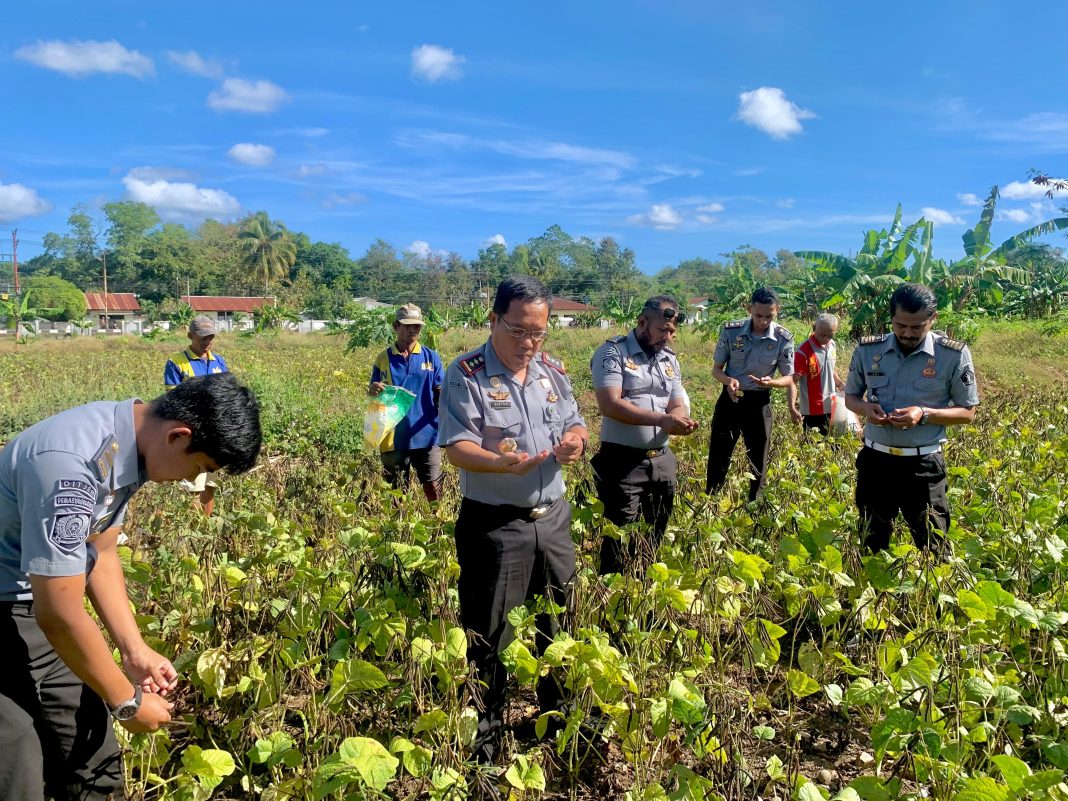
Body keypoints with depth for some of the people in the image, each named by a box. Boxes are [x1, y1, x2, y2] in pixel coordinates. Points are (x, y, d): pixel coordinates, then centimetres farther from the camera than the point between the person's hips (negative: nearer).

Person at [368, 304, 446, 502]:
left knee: (433, 488, 2)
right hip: (394, 438, 1)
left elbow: (441, 395, 2)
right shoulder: (384, 358, 2)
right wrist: (374, 392, -18)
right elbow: (374, 396, 6)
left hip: (426, 435, -1)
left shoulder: (431, 357, 2)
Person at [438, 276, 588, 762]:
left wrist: (576, 441, -13)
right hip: (493, 525, -6)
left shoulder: (553, 371, 7)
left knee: (559, 626, 19)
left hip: (553, 518, 6)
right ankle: (482, 738, 24)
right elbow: (456, 447, -18)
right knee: (488, 637, 5)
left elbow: (574, 425, 12)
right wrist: (504, 463, -36)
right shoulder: (466, 375, -11)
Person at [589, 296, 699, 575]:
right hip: (623, 462, -7)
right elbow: (610, 405, -21)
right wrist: (661, 419, -26)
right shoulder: (613, 352, -9)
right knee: (620, 545, -1)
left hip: (662, 461, 7)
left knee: (654, 539, 17)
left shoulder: (669, 359, 13)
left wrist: (681, 421, -16)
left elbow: (679, 405, 9)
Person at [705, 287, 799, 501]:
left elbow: (788, 378, -2)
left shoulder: (784, 339, -11)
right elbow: (716, 368, -2)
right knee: (718, 456, 6)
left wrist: (771, 382, -25)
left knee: (758, 458, 9)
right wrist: (729, 380, -24)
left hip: (759, 402, 0)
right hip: (730, 399, 0)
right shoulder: (730, 331, -11)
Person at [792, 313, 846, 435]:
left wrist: (840, 383, 3)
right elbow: (793, 381, -19)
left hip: (830, 407, 6)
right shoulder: (803, 352, -19)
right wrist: (793, 409, -26)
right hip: (812, 410, -6)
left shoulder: (832, 345, 3)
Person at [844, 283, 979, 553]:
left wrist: (924, 414, -19)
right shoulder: (867, 350, -1)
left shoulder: (955, 355, -8)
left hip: (923, 464, -2)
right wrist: (866, 409, -11)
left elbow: (967, 413, -1)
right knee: (871, 544, 16)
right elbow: (851, 396, 13)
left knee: (933, 549, 6)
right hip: (875, 460, 3)